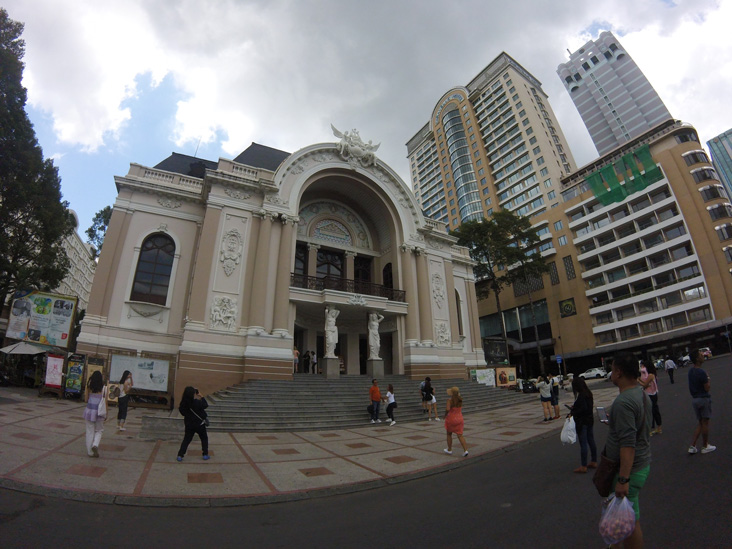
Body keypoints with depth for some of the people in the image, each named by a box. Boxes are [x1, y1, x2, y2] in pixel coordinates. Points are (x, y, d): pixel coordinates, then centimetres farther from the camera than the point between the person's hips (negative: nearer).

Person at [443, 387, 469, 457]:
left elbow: (447, 409, -30)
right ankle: (465, 450, -9)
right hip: (459, 419, 4)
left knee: (449, 434, 17)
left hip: (451, 419, -4)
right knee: (460, 435, 6)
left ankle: (449, 450, 28)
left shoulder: (450, 400, -18)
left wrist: (445, 414, -12)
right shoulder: (460, 399, -3)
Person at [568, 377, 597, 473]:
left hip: (582, 422, -9)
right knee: (591, 441, 17)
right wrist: (575, 407, 15)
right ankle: (594, 462, 29)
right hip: (590, 420, 9)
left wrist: (572, 413, -16)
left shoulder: (581, 395, -22)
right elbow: (589, 406, 15)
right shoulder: (588, 393, 6)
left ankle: (583, 466, 5)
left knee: (583, 444, -2)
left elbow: (583, 409, -26)